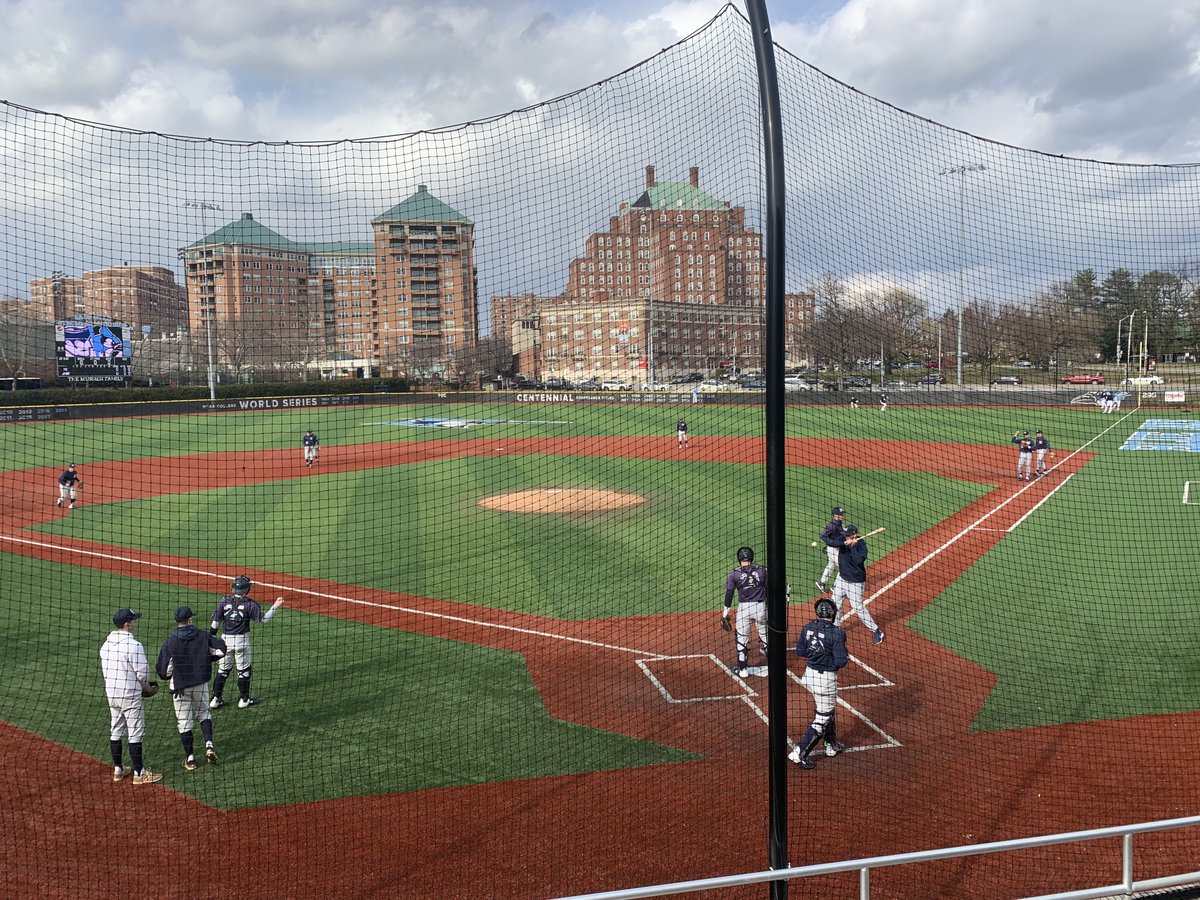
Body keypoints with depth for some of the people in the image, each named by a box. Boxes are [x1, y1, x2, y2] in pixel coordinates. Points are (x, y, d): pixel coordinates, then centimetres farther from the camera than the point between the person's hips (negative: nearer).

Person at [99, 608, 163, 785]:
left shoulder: (106, 644, 3)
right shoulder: (134, 645, -21)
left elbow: (105, 669, 11)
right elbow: (142, 673, -19)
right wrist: (147, 686, 3)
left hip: (111, 693, 8)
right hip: (130, 695, -8)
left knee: (115, 732, 16)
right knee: (135, 734, 0)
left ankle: (118, 770, 27)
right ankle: (138, 773, 5)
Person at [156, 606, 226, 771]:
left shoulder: (169, 643, -13)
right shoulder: (203, 636, -7)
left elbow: (164, 670, -13)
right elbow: (221, 650, -7)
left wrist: (168, 677, 10)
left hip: (179, 687, -2)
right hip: (201, 684, 2)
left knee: (184, 722, 9)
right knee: (204, 713, 22)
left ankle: (190, 759, 15)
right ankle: (209, 745, 2)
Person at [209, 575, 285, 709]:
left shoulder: (224, 601, -2)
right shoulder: (249, 604, -9)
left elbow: (215, 623, 0)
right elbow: (263, 619, -10)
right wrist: (275, 606, -7)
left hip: (226, 639, 3)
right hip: (242, 640, -3)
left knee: (223, 670, 14)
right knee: (244, 670, 10)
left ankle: (215, 699, 18)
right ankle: (244, 699, 17)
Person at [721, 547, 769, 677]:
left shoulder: (734, 574, -3)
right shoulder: (761, 570, 1)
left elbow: (729, 595, -5)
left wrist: (725, 613, 1)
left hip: (743, 607, -2)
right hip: (761, 606, 2)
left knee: (742, 638, 8)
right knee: (765, 635, 18)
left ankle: (743, 669, 10)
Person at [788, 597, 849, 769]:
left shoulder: (807, 628, -2)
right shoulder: (836, 633, -20)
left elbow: (800, 651, 6)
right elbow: (841, 661, -19)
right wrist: (846, 657, 2)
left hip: (809, 674, 7)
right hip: (826, 678, -7)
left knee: (828, 710, 27)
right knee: (822, 718, 6)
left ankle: (832, 745, 43)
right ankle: (799, 753, 3)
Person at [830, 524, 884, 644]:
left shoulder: (861, 544, -21)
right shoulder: (843, 539, -6)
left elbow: (858, 560, -34)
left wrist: (852, 546, -29)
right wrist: (844, 543, -33)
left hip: (855, 581, -6)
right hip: (842, 577, 6)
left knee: (858, 608, -2)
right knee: (835, 603, 16)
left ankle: (877, 631, 11)